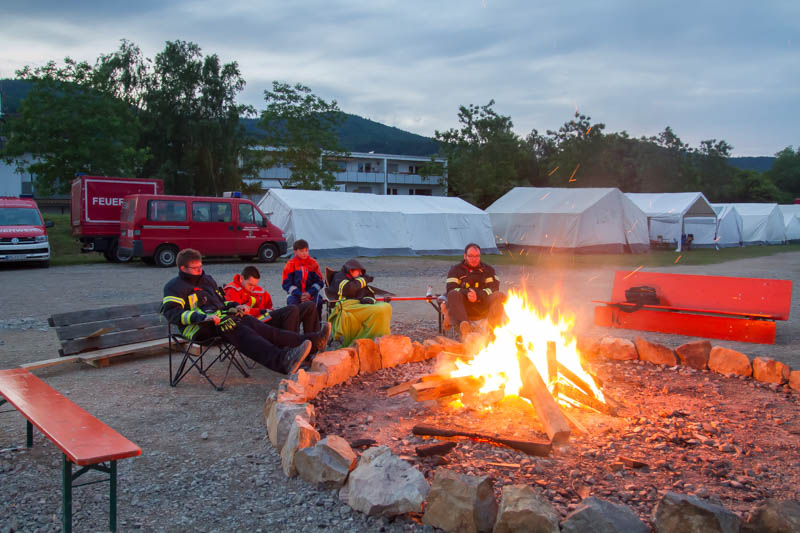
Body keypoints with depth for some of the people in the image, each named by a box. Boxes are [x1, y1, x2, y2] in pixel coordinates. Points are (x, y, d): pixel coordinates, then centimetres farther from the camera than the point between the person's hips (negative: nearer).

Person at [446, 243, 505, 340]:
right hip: (463, 307, -1)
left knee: (499, 296, -26)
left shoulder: (488, 270, 20)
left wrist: (478, 294, -17)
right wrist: (466, 293, -20)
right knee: (453, 295, -33)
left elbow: (494, 289, 3)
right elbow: (450, 289, 1)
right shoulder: (456, 270, 17)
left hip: (483, 308, 1)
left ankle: (492, 328, -46)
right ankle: (464, 326, -57)